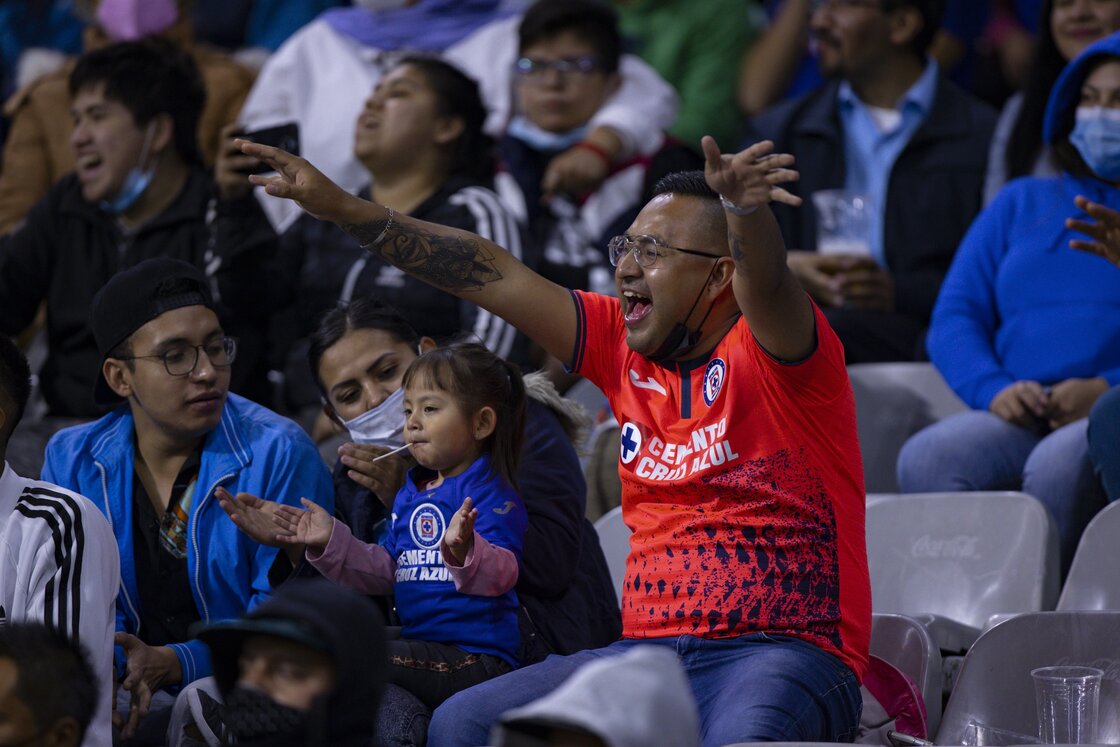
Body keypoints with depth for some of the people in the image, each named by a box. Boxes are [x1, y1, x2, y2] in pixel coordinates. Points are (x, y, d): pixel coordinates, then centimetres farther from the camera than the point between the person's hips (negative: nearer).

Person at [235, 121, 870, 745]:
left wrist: (745, 207, -51)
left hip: (785, 647, -7)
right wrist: (343, 209, 7)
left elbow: (763, 280, -27)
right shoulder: (623, 347, 13)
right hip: (648, 646, 7)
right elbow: (496, 277, 10)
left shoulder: (766, 350, -4)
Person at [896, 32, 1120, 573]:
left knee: (1058, 465, -39)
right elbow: (954, 316, 18)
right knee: (925, 459, -29)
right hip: (1020, 416, 4)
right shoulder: (1022, 204, 28)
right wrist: (993, 388, -4)